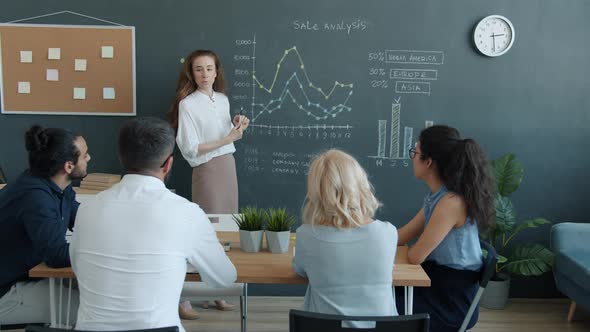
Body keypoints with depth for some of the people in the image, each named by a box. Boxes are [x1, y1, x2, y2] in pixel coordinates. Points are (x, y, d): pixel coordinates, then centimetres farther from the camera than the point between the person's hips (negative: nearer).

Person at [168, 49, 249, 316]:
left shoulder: (223, 100, 9)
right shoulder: (187, 104, -11)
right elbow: (190, 149, -17)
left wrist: (237, 126, 0)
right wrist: (228, 139, -19)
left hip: (228, 166, 7)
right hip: (206, 170, -7)